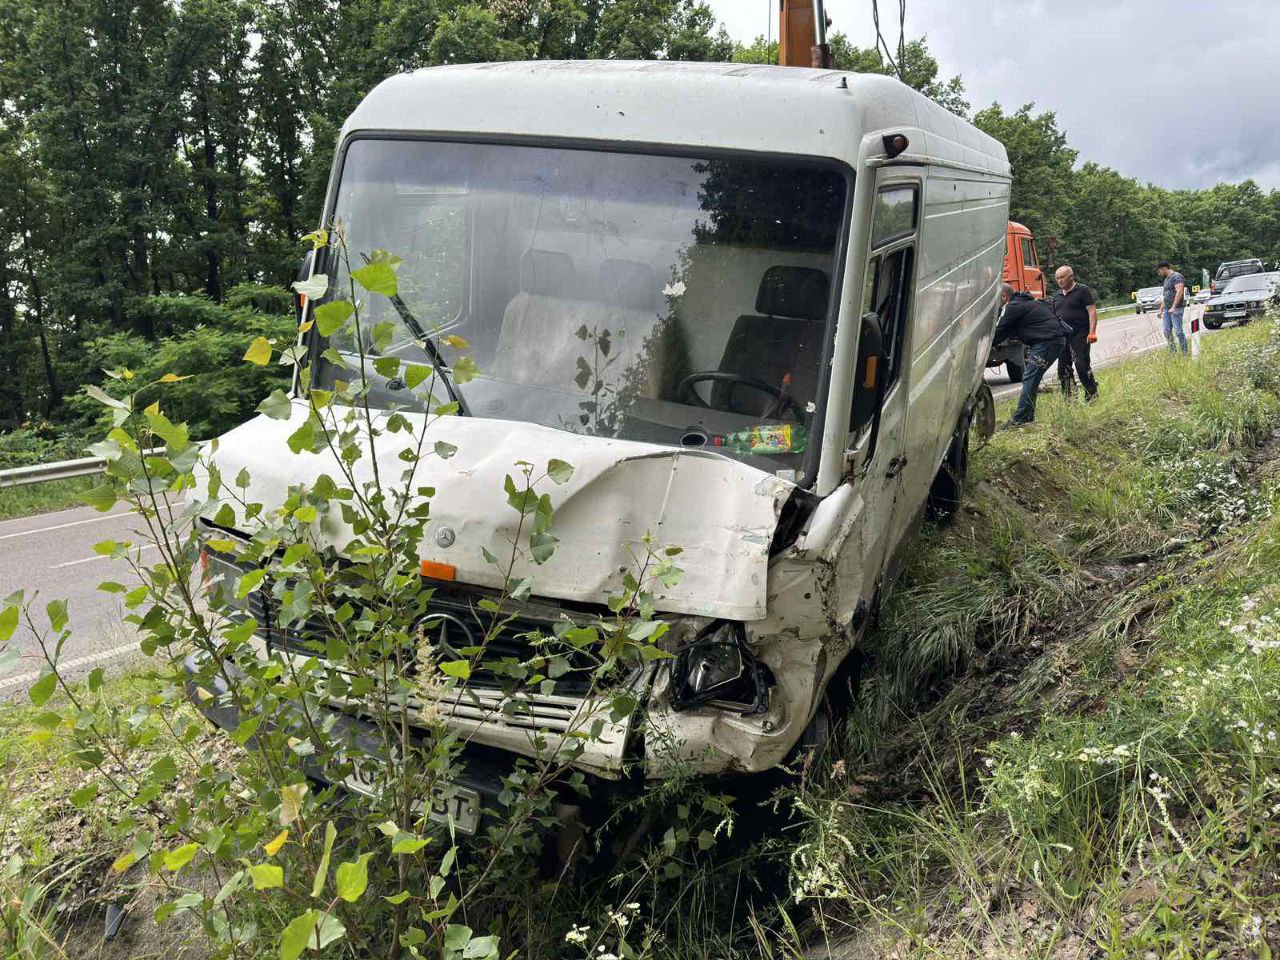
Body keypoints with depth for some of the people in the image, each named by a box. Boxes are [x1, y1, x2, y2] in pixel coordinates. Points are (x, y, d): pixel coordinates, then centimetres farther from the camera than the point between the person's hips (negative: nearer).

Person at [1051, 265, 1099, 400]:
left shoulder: (1082, 290, -2)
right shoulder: (1058, 296, 18)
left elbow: (1092, 311, -9)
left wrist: (1092, 331, -18)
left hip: (1079, 334, -7)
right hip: (1062, 336, 7)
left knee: (1082, 365, -14)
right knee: (1063, 368, 5)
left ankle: (1092, 395, -5)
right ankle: (1069, 398, 14)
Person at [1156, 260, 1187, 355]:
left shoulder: (1177, 276, -8)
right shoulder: (1166, 279, 21)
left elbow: (1179, 292, -18)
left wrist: (1173, 307, -24)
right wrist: (1161, 309, 23)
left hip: (1175, 309, -9)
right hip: (1166, 309, 9)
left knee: (1178, 331, -10)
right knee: (1167, 332, 5)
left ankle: (1185, 353, -6)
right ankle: (1172, 351, 14)